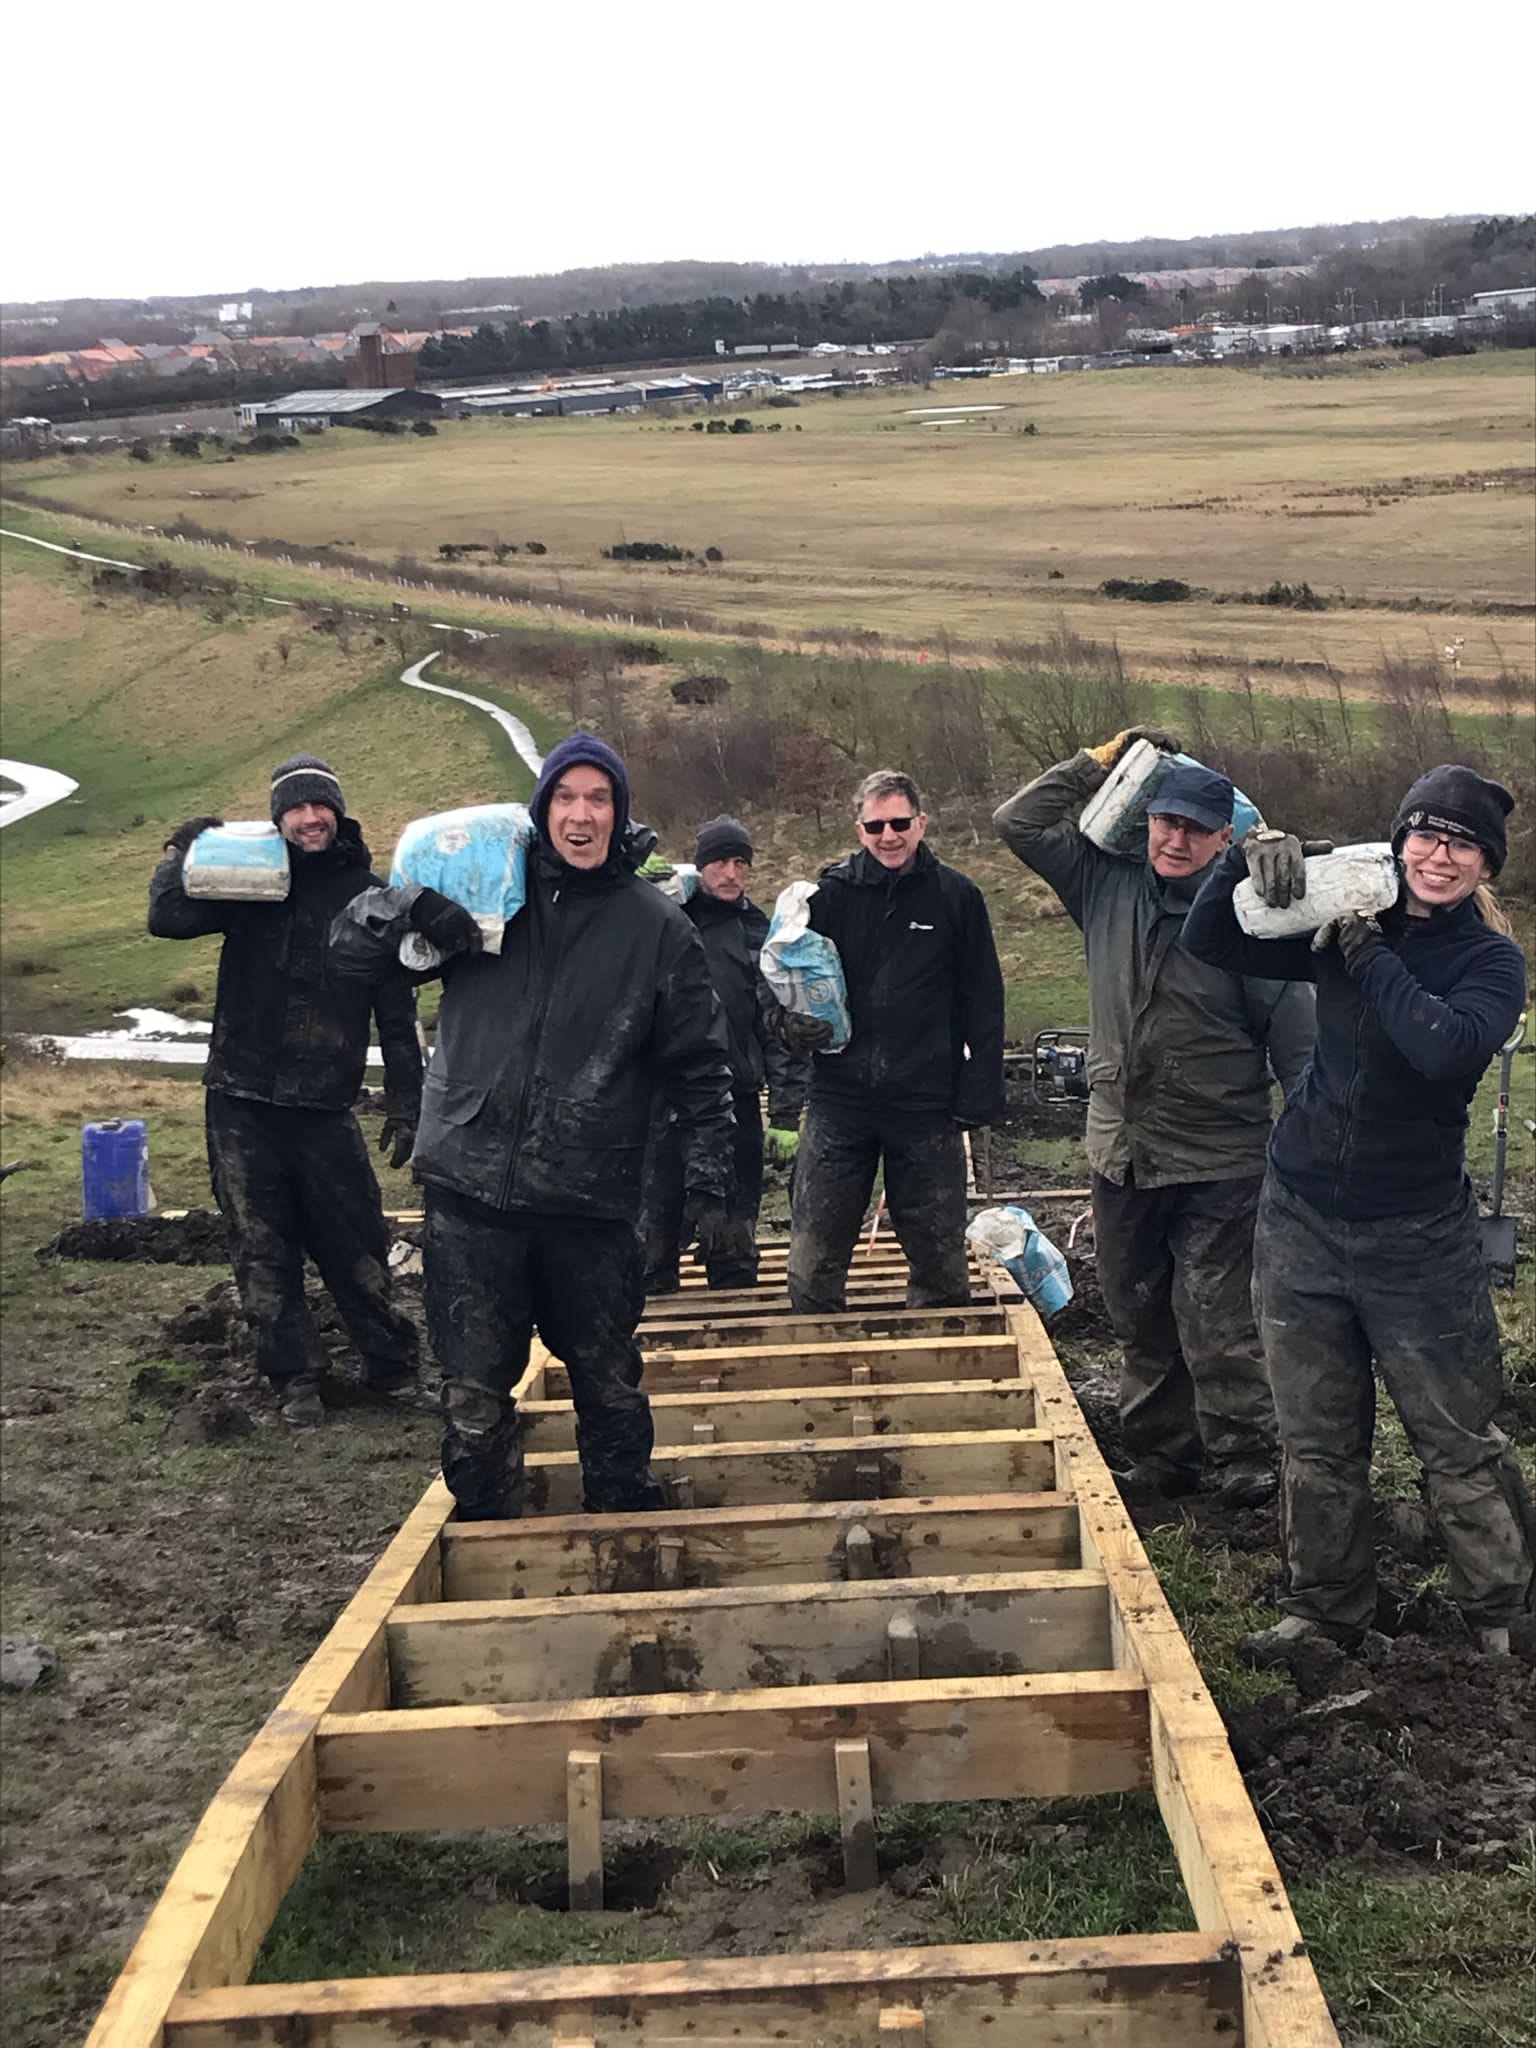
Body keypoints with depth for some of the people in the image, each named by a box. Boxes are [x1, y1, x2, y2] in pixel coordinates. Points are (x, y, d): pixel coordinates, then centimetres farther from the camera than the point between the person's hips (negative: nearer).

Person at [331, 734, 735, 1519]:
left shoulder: (656, 926, 3)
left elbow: (699, 1067, 5)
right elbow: (350, 941, 9)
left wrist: (707, 1184, -1)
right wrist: (410, 905, -13)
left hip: (591, 1198, 0)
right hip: (471, 1190, 1)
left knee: (610, 1384, 11)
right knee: (474, 1394, 5)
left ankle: (628, 1527, 29)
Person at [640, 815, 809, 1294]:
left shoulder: (761, 936, 9)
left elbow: (783, 1032, 9)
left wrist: (786, 1116, 3)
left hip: (737, 1102, 1)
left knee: (736, 1237, 9)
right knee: (655, 1228, 2)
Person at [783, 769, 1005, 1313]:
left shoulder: (956, 897, 0)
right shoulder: (832, 892, 2)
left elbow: (984, 1005, 2)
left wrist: (977, 1096, -4)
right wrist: (795, 1022, -14)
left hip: (927, 1104, -1)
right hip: (840, 1098, 1)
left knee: (939, 1258, 9)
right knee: (814, 1258, 2)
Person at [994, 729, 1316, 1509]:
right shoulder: (1107, 886, 4)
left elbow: (1295, 1040, -10)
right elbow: (1020, 823, 6)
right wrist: (1099, 762, 3)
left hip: (1217, 1165, -5)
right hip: (1121, 1152, 6)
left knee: (1217, 1326, -3)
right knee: (1139, 1321, 16)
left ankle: (1243, 1460, 11)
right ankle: (1160, 1455, 29)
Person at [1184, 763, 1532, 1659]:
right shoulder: (1347, 925, 2)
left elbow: (1446, 1047, -29)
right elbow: (1210, 941, 1)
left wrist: (1371, 955, -21)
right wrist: (1255, 857, -15)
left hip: (1418, 1237, -3)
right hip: (1302, 1218, 4)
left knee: (1459, 1441, 6)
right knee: (1317, 1440, 14)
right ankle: (1328, 1607, 29)